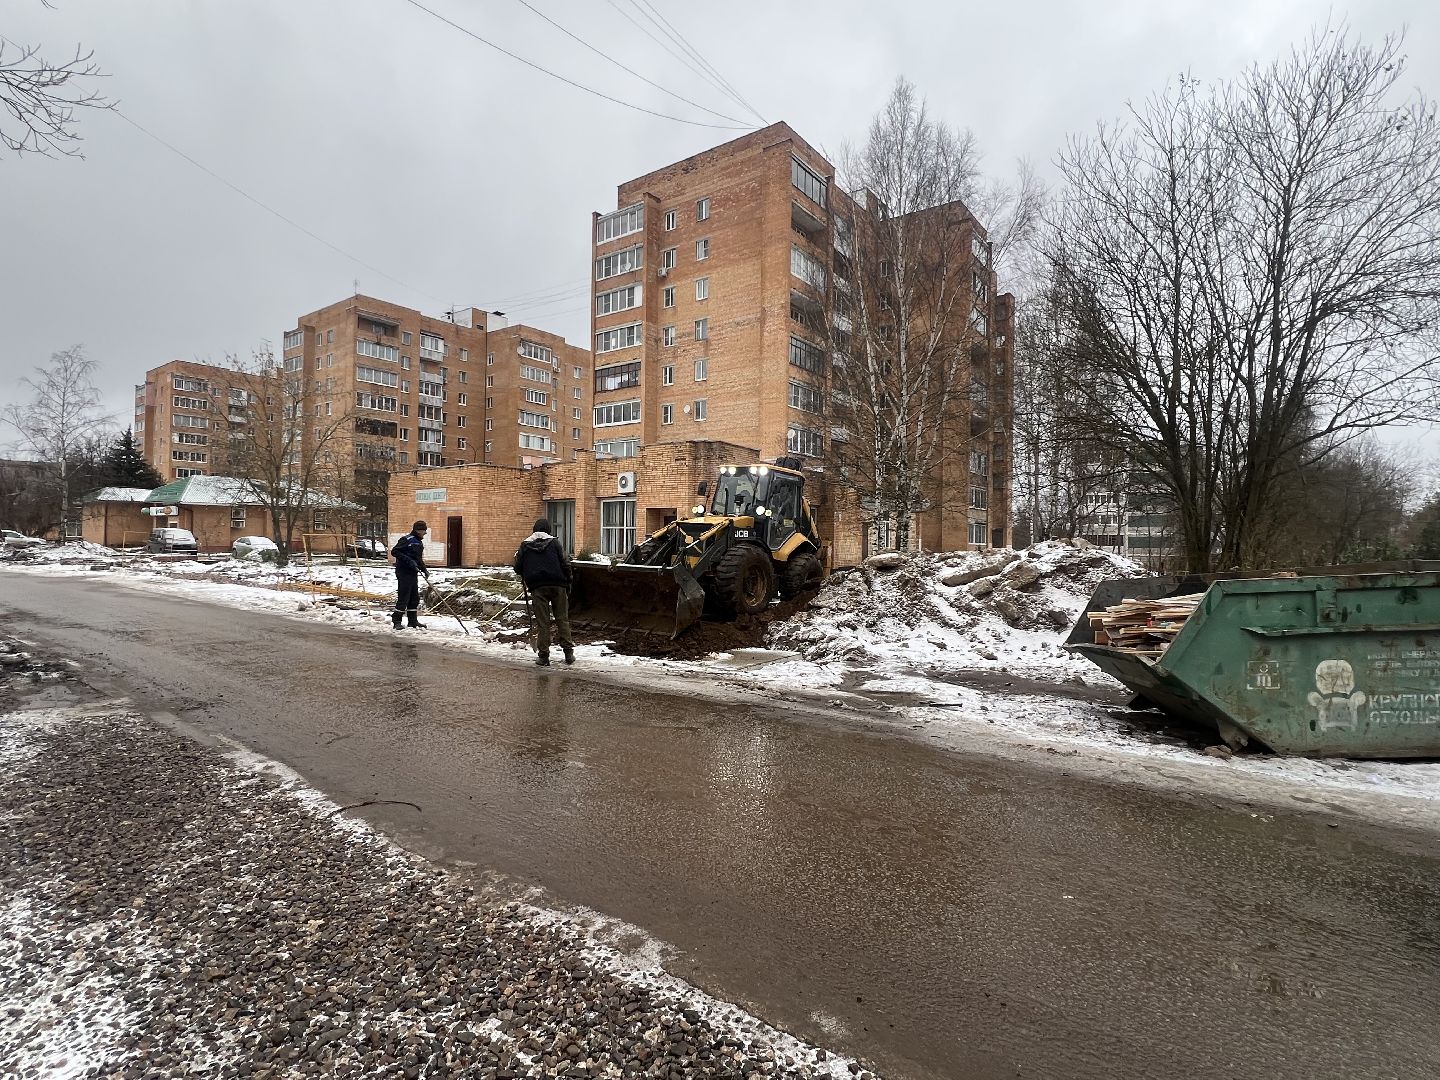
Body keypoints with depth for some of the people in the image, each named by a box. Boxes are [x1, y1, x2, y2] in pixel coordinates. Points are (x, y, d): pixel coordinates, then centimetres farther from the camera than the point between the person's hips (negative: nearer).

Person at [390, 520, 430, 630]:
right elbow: (394, 551, -18)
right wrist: (409, 561, -23)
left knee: (415, 598, 12)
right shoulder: (407, 539, -12)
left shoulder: (419, 543, 17)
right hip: (404, 572, -9)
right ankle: (396, 621, 1)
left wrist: (424, 570, 13)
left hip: (413, 573, 9)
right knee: (403, 597, -7)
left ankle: (413, 621, 20)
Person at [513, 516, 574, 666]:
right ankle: (568, 653, 8)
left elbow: (518, 569, 7)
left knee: (542, 622, 3)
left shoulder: (525, 544, 9)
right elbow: (565, 565, -1)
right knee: (562, 619, 7)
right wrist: (567, 585, 7)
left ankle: (543, 656, 4)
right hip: (557, 585, 0)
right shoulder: (554, 542, 6)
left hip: (537, 586, 0)